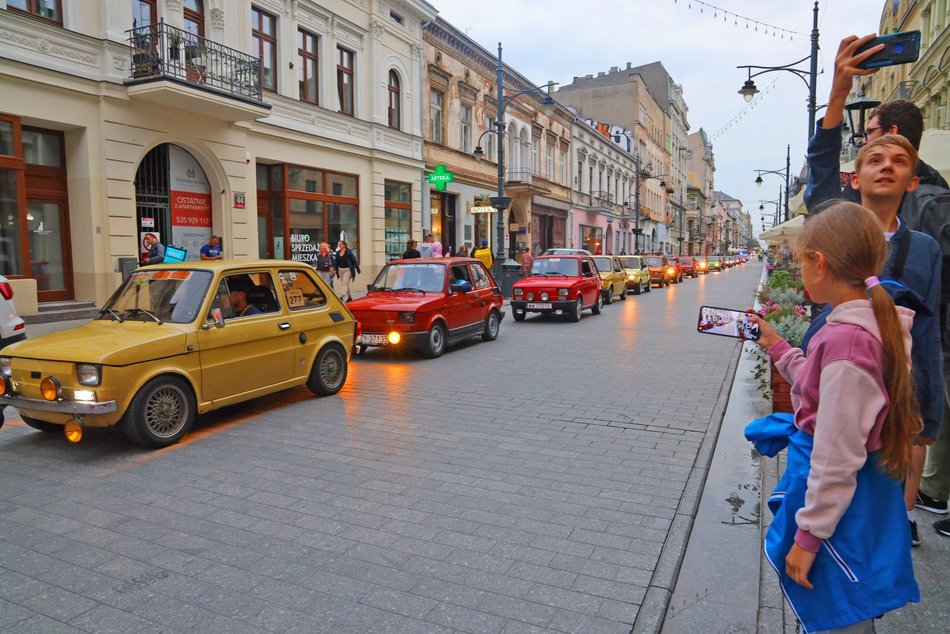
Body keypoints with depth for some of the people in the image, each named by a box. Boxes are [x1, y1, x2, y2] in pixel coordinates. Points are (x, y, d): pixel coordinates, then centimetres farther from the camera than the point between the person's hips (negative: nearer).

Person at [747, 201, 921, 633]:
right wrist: (778, 348, 16)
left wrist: (809, 536, -18)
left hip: (840, 501, -9)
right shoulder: (877, 323, 1)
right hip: (868, 491, 9)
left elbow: (837, 456, -25)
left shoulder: (846, 339, -28)